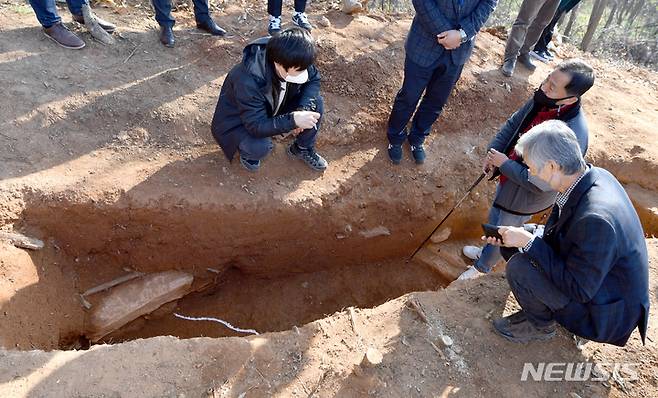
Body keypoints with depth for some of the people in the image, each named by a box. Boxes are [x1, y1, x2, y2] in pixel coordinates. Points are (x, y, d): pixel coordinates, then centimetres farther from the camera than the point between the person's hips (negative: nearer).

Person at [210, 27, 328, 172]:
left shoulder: (294, 61, -24)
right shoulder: (249, 81, -40)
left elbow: (313, 79, -8)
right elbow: (257, 126, -36)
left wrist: (303, 108, -26)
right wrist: (293, 120, -46)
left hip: (271, 110, 6)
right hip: (237, 122, -6)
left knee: (315, 102, -12)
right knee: (261, 147, -36)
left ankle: (303, 148, 11)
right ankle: (247, 151, 2)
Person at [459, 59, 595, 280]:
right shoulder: (543, 100, -17)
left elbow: (540, 183, -32)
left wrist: (505, 164, -25)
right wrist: (493, 150, -13)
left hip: (525, 198, -6)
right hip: (509, 178, 7)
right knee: (494, 220, 30)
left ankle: (482, 268, 48)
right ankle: (487, 251, 61)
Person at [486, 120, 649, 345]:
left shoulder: (595, 219, -38)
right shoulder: (594, 175, -9)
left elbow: (579, 290, -27)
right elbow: (557, 238, 4)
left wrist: (529, 242, -26)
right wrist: (521, 239, -9)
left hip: (608, 315, -8)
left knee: (519, 267, -22)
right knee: (516, 248, 4)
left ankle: (540, 325, 7)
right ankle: (544, 307, 19)